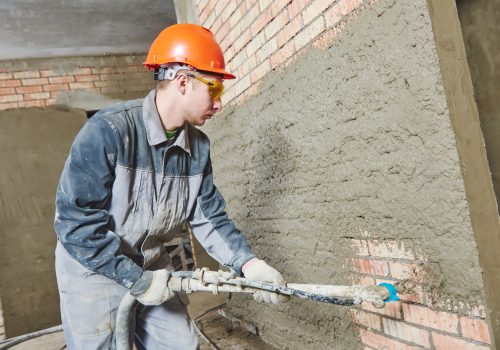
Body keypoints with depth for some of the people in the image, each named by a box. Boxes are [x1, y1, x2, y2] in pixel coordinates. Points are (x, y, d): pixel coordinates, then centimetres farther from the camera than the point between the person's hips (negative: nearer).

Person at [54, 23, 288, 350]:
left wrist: (249, 264, -17)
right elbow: (76, 221, -25)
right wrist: (137, 280, -22)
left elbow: (209, 217, -2)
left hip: (153, 269, 6)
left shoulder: (198, 146, -4)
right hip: (93, 270, -6)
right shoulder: (108, 130, -25)